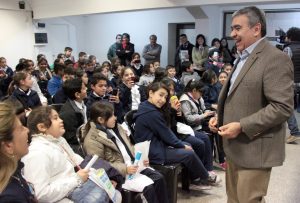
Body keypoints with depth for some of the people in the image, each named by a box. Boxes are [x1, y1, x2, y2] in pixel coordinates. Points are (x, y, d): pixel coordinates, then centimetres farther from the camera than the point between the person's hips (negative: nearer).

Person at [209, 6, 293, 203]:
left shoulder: (275, 58, -16)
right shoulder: (243, 58, 15)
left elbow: (282, 107, -23)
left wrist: (241, 126, -23)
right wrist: (220, 117, 7)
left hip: (254, 149, -9)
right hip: (235, 146, 9)